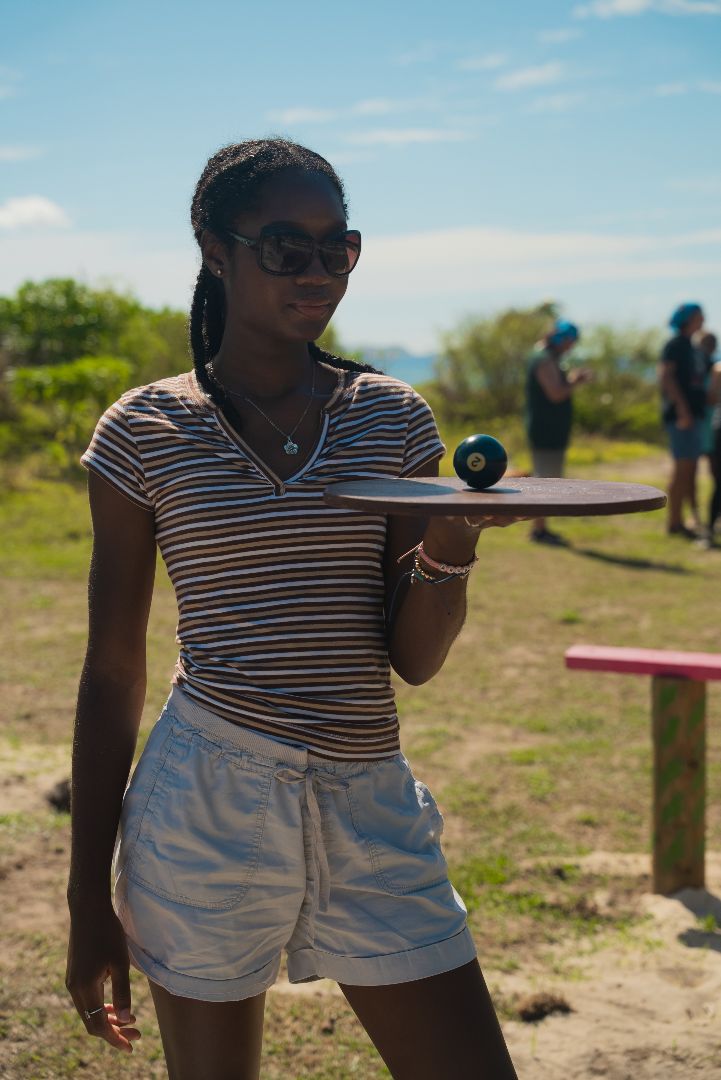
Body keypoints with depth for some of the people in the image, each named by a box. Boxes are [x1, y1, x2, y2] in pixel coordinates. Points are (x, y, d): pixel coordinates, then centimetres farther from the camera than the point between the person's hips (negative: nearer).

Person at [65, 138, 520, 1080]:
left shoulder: (394, 419, 4)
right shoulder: (146, 433, -2)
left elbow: (414, 660, 3)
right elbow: (112, 675, 1)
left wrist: (452, 547, -18)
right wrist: (89, 898, 2)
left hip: (371, 808, 3)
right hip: (207, 807, -2)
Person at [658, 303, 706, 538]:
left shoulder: (689, 346, 21)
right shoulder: (675, 344, -7)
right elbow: (665, 375, -19)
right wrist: (682, 407, -24)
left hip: (693, 414, 9)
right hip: (682, 414, -9)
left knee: (691, 469, 11)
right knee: (683, 468, -10)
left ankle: (694, 520, 15)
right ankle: (675, 522, -7)